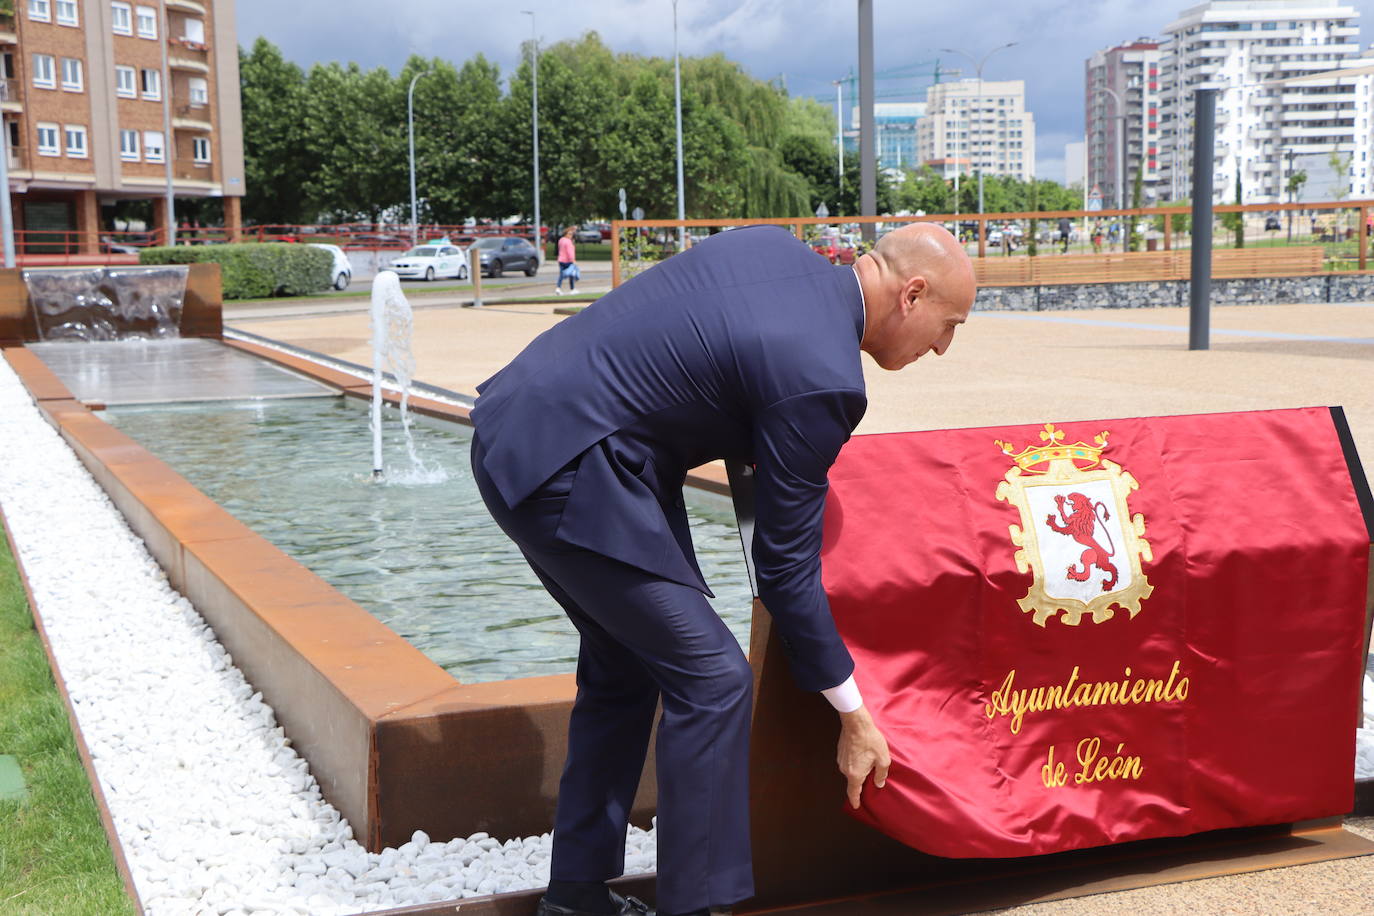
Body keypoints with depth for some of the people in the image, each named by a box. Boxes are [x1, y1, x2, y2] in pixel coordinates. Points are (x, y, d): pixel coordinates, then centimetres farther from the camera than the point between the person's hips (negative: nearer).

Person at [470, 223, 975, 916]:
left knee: (622, 666, 20)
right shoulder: (820, 376, -18)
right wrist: (853, 715, -2)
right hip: (567, 472, -10)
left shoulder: (776, 247, 7)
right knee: (711, 678, -5)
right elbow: (787, 565, -12)